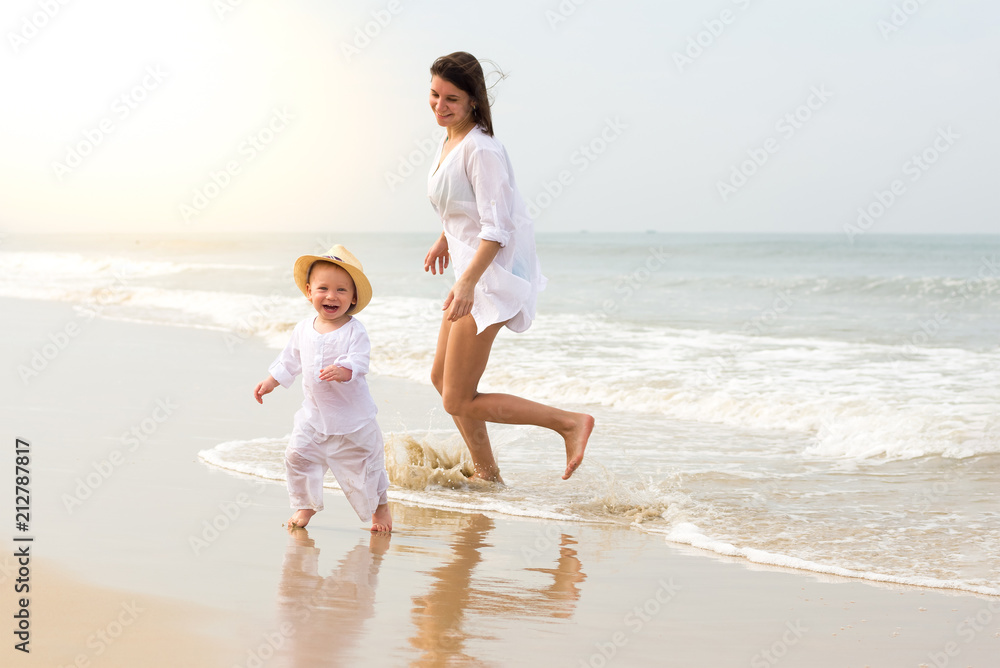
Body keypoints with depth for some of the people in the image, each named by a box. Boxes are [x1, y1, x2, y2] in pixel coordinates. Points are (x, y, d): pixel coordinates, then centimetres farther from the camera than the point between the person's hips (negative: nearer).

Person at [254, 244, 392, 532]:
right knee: (298, 455, 0)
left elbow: (359, 362, -27)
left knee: (364, 464, 6)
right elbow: (290, 360, 16)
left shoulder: (354, 331, -15)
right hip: (314, 414, 4)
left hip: (352, 416, -4)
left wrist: (343, 370, -46)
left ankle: (380, 507, 30)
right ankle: (305, 506, 20)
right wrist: (270, 382, 15)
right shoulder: (304, 329, 2)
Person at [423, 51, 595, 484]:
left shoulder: (481, 149, -20)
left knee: (458, 401, -7)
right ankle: (487, 476, 31)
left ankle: (570, 423, -4)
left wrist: (467, 282, -34)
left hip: (491, 275, -10)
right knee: (442, 377, 19)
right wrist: (445, 238, 38)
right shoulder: (449, 139, 8)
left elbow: (497, 227, -26)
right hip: (471, 272, 10)